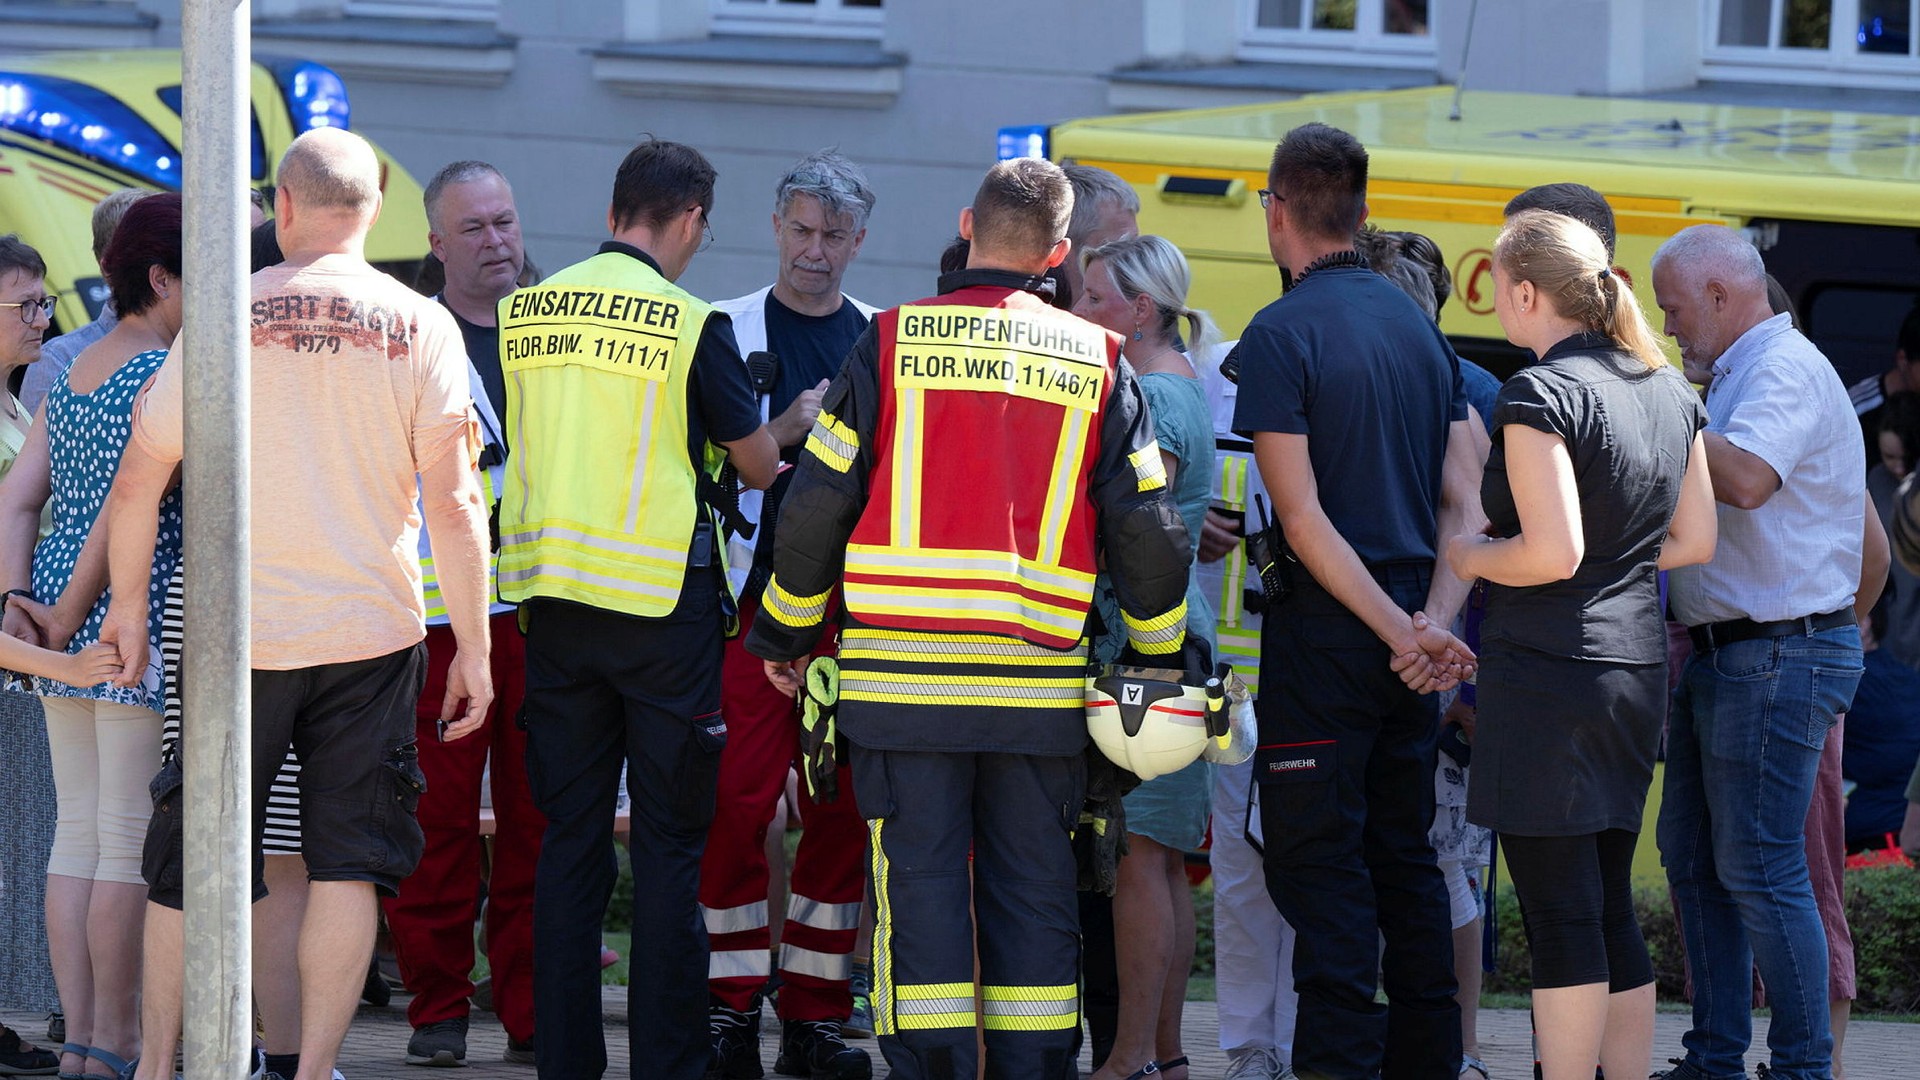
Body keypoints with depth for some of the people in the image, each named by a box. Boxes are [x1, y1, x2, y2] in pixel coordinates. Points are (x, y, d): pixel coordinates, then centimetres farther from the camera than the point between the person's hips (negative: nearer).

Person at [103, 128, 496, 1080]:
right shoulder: (418, 325, -3)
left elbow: (137, 481, 2)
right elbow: (453, 503, -6)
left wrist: (127, 603, 17)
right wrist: (473, 650, -1)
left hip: (239, 632, 1)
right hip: (372, 629, -1)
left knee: (190, 859, 11)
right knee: (349, 860, 5)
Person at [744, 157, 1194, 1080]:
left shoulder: (890, 343, -1)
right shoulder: (1098, 360, 4)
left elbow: (815, 506, 0)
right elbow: (1149, 532, 5)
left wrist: (785, 637, 13)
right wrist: (1160, 659, 18)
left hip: (903, 673, -1)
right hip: (1042, 683, 1)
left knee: (919, 883, 1)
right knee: (1033, 892, 8)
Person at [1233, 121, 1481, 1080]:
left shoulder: (1281, 334, -10)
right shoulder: (1419, 326, 11)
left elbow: (1303, 519, -17)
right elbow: (1462, 504, 4)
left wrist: (1399, 632, -15)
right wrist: (1436, 621, -6)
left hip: (1326, 634, -7)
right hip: (1411, 640, 7)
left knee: (1319, 866, -4)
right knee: (1404, 857, 14)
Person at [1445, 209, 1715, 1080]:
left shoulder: (1539, 395, -14)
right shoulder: (1669, 391, 10)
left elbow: (1552, 552, -20)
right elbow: (1692, 541, 15)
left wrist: (1467, 556, -4)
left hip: (1546, 669, -8)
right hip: (1638, 668, 8)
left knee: (1559, 910, -4)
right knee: (1610, 906, 14)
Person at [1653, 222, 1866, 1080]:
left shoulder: (1786, 369, -14)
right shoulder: (1740, 375, 18)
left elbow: (1745, 478, -31)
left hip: (1779, 656, -11)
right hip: (1721, 655, 11)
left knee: (1759, 870, -9)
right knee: (1691, 856, 13)